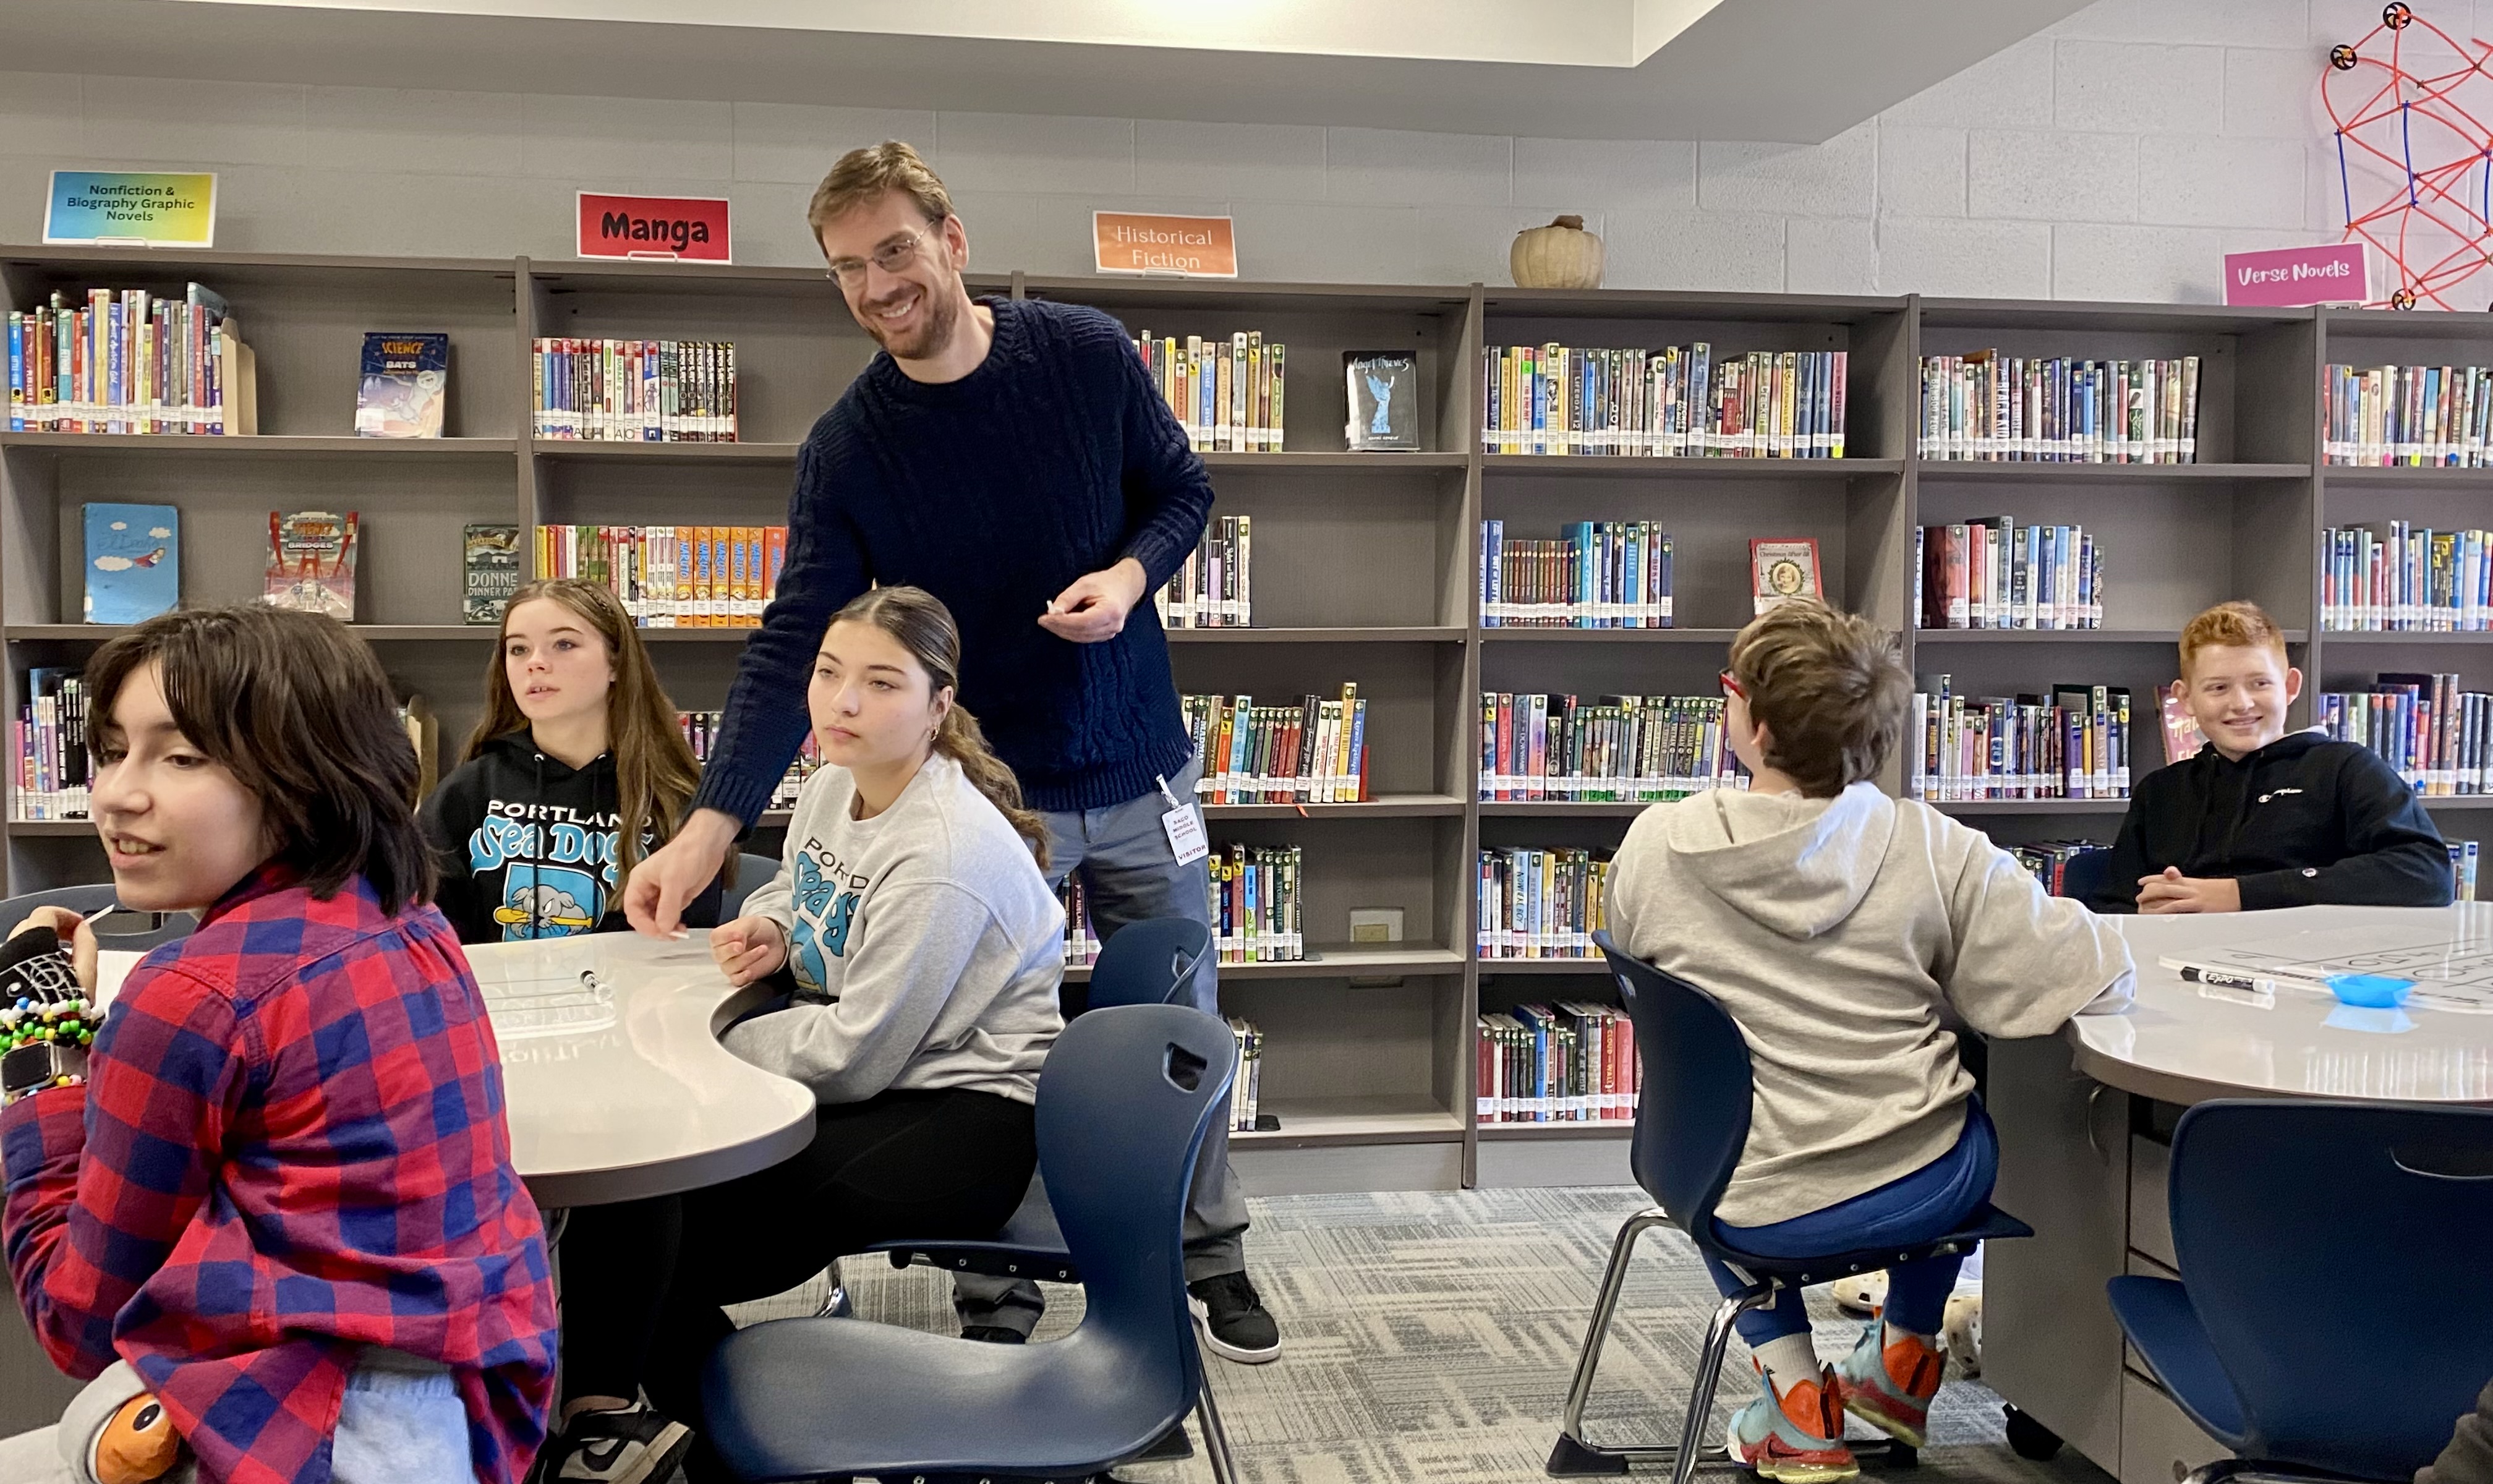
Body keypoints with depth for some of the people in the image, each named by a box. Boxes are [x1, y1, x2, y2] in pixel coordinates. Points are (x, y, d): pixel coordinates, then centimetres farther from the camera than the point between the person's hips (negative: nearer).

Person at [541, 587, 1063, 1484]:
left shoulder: (945, 854, -25)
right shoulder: (832, 786, 2)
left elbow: (855, 1054, -22)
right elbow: (803, 892, 26)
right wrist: (772, 928, 1)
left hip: (963, 1124, -9)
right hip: (881, 1083, 9)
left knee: (662, 1222, -17)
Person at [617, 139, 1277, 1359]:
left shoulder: (1088, 355, -7)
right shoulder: (848, 447, -10)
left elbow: (1182, 490, 6)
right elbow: (793, 647, -15)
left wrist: (1131, 574, -17)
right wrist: (707, 829, -26)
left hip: (1139, 774, 1)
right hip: (985, 792, -1)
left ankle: (1213, 1261, 32)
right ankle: (996, 1305, 23)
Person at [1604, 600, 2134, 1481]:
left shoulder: (1655, 845, -12)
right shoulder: (1934, 850, -15)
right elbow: (2101, 976, -11)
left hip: (1746, 1210, 0)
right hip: (1919, 1194, 0)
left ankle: (1794, 1399, 29)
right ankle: (1902, 1363, 46)